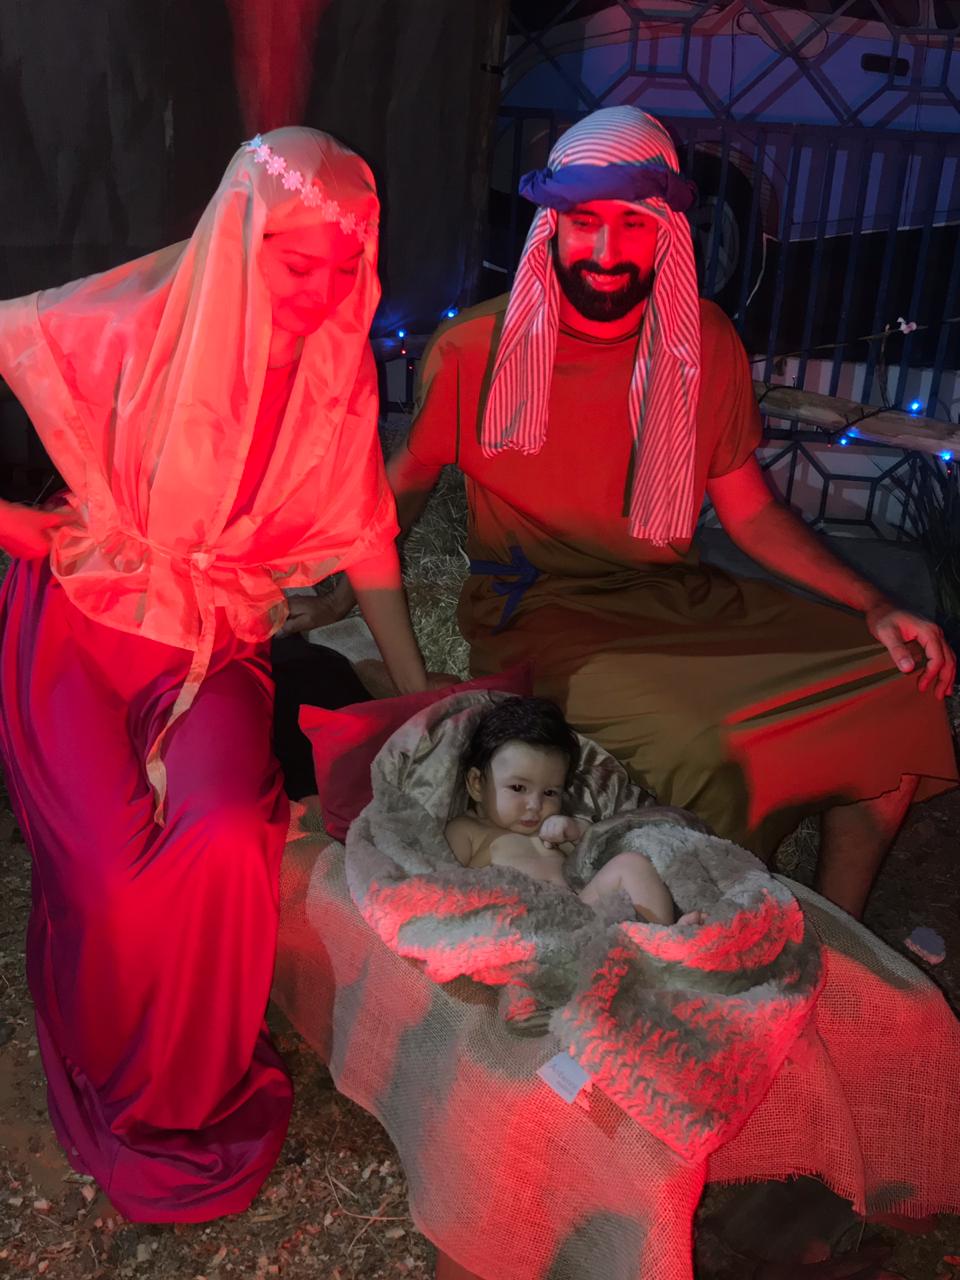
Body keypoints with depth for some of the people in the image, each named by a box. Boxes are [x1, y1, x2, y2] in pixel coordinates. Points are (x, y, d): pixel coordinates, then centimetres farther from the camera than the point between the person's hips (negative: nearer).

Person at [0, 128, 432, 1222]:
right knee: (112, 875, -22)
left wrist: (418, 692, 6)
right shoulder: (134, 327, -12)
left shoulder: (337, 366, -1)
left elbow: (361, 534, 6)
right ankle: (124, 1104, 13)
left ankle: (202, 1092, 5)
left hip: (215, 641, 2)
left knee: (227, 843, -26)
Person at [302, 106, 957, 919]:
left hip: (679, 600, 5)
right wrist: (339, 594, -11)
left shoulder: (705, 344, 4)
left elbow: (748, 508, 8)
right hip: (537, 616, -4)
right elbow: (404, 488, 5)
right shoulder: (474, 351, -6)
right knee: (703, 755, -30)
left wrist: (874, 608, -2)